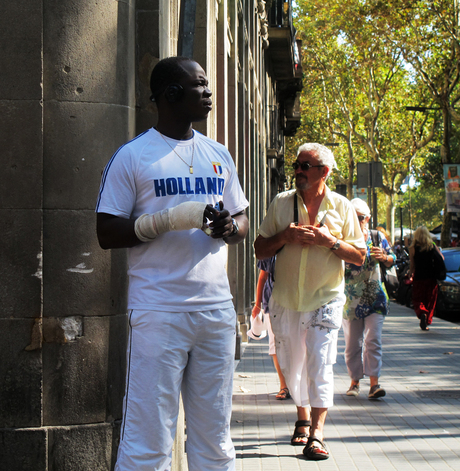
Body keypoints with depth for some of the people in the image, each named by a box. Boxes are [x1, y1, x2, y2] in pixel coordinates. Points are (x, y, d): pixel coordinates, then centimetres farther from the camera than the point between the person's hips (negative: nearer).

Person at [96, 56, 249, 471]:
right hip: (159, 310, -5)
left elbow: (242, 222, 22)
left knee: (215, 436, 8)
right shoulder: (133, 156, 0)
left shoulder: (218, 155, 16)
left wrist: (230, 228, -2)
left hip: (217, 308, 5)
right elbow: (108, 233, -4)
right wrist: (171, 219, -16)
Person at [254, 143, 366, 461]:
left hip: (326, 300, -2)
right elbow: (260, 250, 5)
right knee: (291, 365, 11)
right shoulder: (281, 203, 4)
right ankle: (303, 418, 32)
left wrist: (330, 241, -16)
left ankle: (317, 433, -12)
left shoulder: (341, 207, 0)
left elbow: (359, 256, 0)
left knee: (320, 362, -13)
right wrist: (285, 236, -13)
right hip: (286, 300, 3)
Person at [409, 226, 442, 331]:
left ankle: (422, 313, -21)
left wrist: (410, 275, 10)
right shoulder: (433, 246, -2)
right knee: (430, 300, 13)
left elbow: (412, 266, -4)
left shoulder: (413, 248, -7)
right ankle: (427, 321, 12)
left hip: (418, 278, -2)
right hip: (431, 278, 2)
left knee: (417, 300, 8)